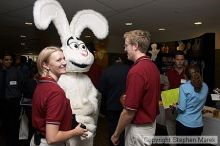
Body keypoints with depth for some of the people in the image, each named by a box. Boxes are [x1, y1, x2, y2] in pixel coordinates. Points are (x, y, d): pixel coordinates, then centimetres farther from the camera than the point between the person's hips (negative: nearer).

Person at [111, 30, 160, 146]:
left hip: (139, 127, -9)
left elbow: (129, 111, -24)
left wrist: (116, 134, -12)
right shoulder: (153, 66, 2)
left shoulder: (136, 71, -27)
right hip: (150, 123, 9)